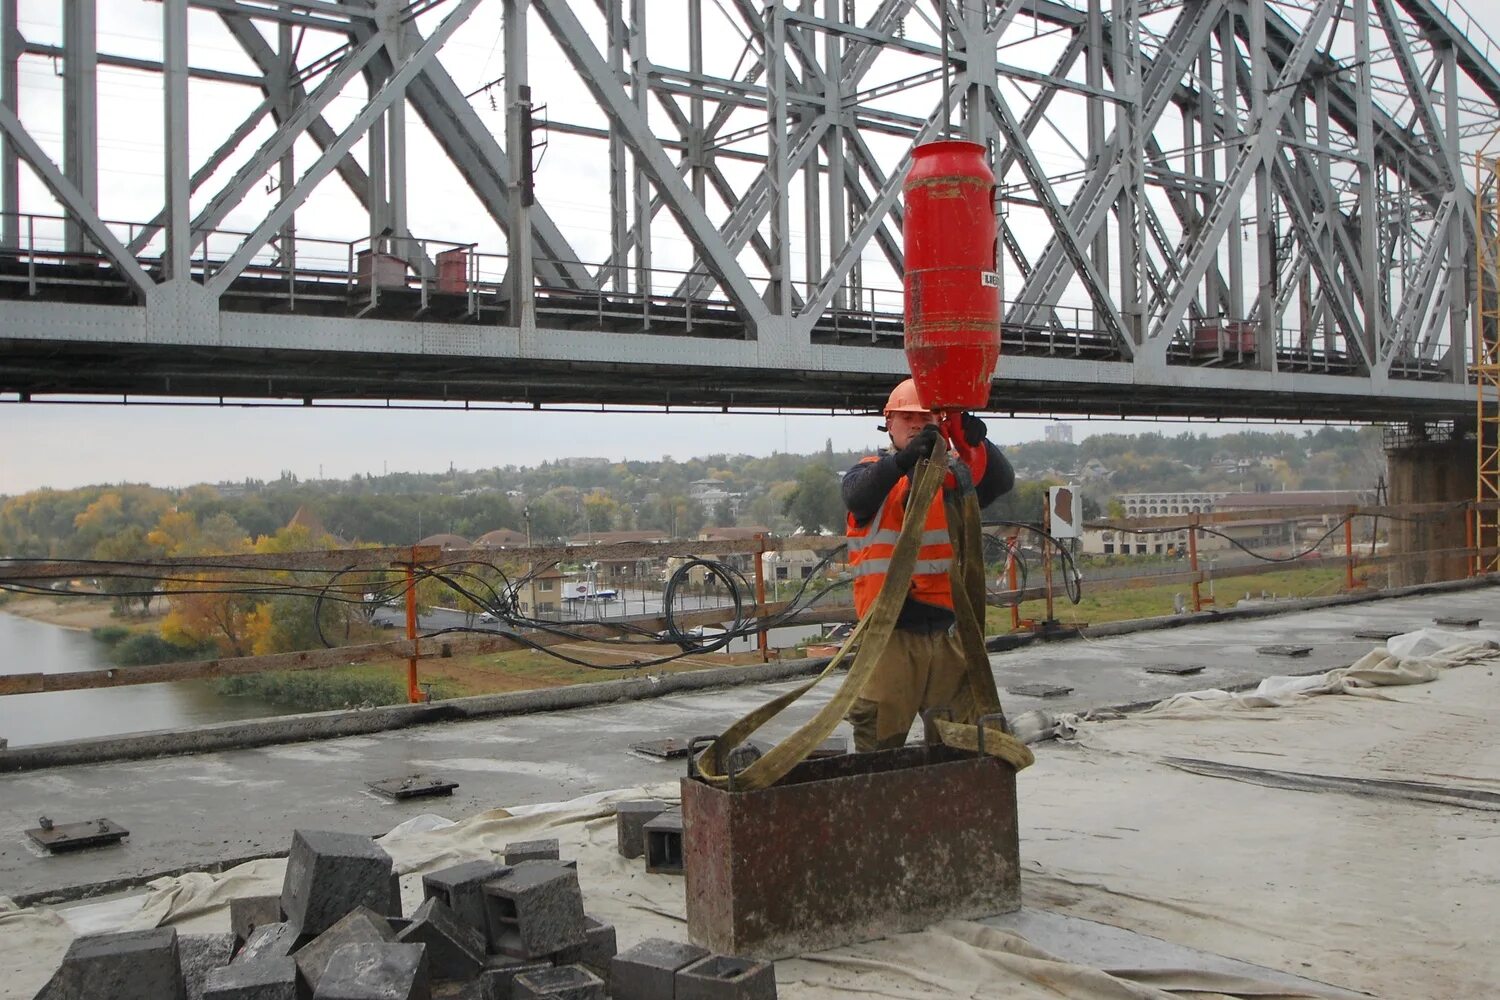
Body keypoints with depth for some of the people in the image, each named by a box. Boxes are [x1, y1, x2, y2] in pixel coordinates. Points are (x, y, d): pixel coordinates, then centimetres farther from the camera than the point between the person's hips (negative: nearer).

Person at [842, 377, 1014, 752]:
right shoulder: (871, 473, 2)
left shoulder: (956, 472, 10)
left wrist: (977, 444, -31)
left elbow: (1002, 482, -10)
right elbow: (857, 497, -22)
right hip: (891, 632, -3)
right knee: (879, 737, -2)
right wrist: (904, 459, -40)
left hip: (949, 627, 3)